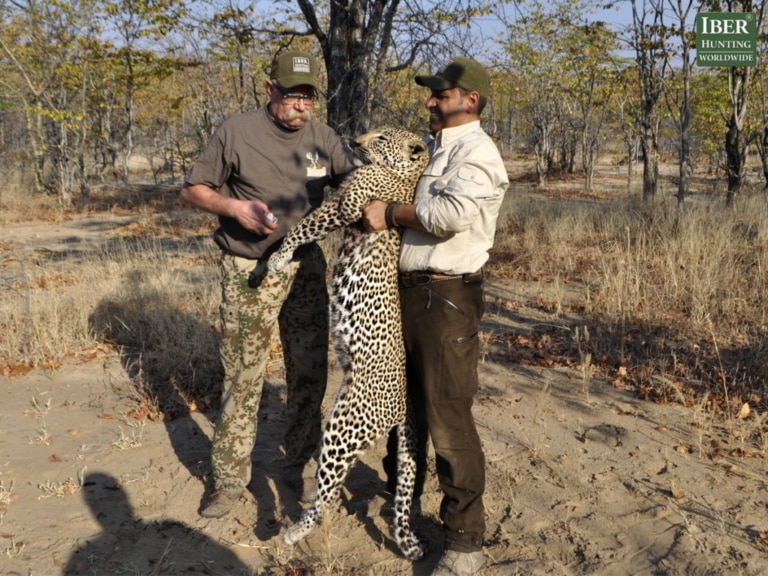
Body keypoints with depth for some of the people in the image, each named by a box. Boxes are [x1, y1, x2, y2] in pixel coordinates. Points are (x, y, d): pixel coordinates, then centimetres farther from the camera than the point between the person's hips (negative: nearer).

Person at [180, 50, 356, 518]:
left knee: (309, 373, 10)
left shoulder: (324, 138, 3)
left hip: (307, 269, 4)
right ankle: (230, 478, 16)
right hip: (250, 271, -4)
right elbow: (194, 188, 0)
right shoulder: (236, 132, -7)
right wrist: (234, 207, -17)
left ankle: (301, 467, 27)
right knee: (243, 376, 1)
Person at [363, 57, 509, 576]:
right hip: (413, 288, 9)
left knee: (449, 416, -7)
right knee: (410, 400, 20)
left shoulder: (477, 151, -12)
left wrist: (391, 214, -15)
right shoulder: (440, 149, 18)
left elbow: (450, 214, -27)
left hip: (449, 295, -9)